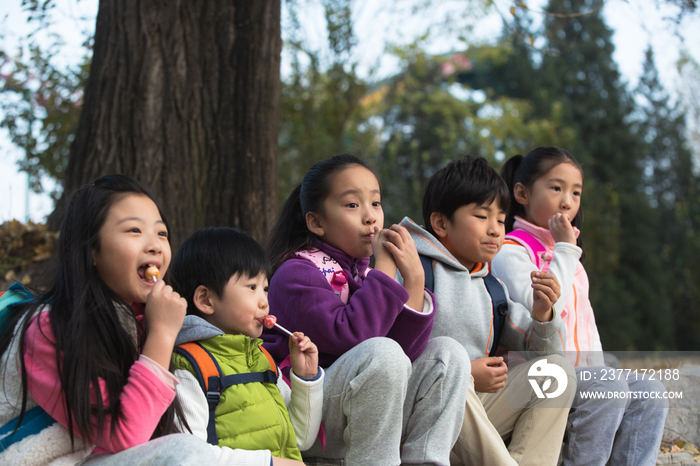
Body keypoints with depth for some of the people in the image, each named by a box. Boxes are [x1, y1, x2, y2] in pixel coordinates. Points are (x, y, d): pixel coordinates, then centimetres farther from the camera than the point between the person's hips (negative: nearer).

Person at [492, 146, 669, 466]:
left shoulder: (567, 256, 23)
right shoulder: (510, 251, -6)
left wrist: (598, 367, 11)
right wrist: (565, 249, -15)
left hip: (578, 372, 9)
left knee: (650, 392, -9)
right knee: (610, 386, -30)